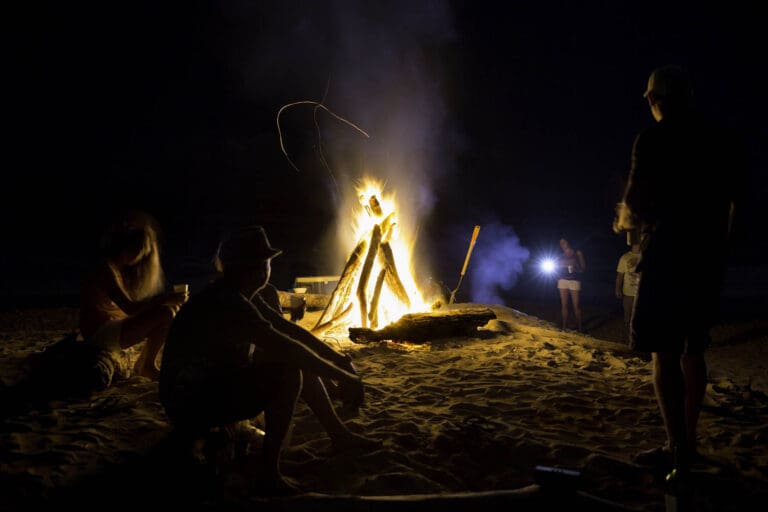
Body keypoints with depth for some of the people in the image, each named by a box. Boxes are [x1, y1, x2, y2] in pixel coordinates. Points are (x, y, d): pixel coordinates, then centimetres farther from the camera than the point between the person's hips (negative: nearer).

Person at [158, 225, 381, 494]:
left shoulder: (245, 298, 3)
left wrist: (337, 357, 4)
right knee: (288, 372, -26)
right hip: (191, 407, -10)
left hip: (217, 384, 10)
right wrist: (342, 377, -24)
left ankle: (339, 435, 20)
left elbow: (290, 328, 10)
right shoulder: (226, 301, -27)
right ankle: (270, 473, -17)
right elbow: (285, 346, -32)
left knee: (301, 360, 9)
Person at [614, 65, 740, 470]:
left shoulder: (655, 138, -9)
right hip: (709, 256, 7)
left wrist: (624, 221, 11)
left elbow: (636, 202, -10)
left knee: (664, 351, -4)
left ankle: (676, 448, -4)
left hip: (669, 255, -7)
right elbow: (731, 203, 15)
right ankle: (688, 440, 19)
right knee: (693, 349, 14)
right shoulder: (722, 139, 11)